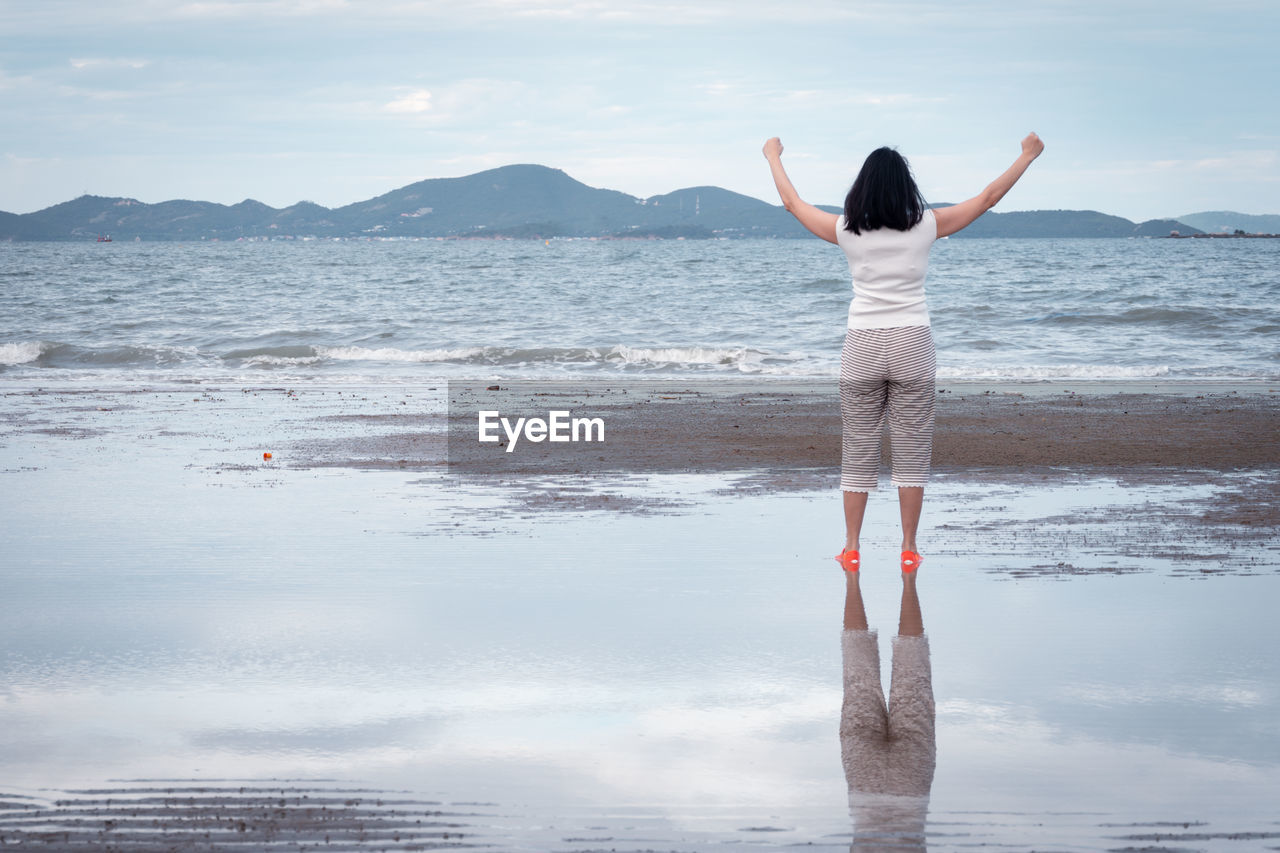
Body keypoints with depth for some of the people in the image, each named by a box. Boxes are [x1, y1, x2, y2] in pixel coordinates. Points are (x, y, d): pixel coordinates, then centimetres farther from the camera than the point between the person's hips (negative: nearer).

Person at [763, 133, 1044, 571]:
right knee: (911, 450, 6)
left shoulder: (846, 230, -3)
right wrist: (1027, 156, 20)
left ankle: (851, 548, 11)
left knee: (858, 451, 8)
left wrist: (774, 157, 28)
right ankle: (909, 548, 9)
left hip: (862, 346, 1)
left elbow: (792, 202, 12)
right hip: (912, 346, 0)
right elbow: (986, 198, 7)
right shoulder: (926, 225, -3)